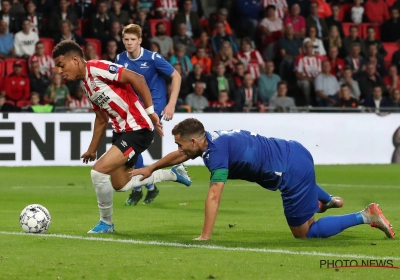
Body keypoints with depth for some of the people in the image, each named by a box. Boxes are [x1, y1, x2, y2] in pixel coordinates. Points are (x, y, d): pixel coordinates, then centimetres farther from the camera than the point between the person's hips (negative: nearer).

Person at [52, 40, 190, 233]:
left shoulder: (96, 68, -17)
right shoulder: (86, 85, 12)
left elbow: (136, 78, -23)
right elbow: (102, 119, 22)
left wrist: (150, 111, -23)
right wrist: (92, 150, 23)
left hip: (138, 129, -10)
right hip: (122, 130, 10)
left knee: (98, 171, -18)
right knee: (120, 185, 19)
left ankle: (106, 223, 3)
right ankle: (173, 174, 35)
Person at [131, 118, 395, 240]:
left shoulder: (217, 152, -22)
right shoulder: (210, 138, 5)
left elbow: (213, 197, -27)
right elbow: (180, 156, 25)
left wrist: (205, 237, -27)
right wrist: (150, 168, 34)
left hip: (293, 169, -9)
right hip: (294, 151, 9)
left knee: (304, 232, 1)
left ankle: (366, 216, -3)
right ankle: (327, 200, 60)